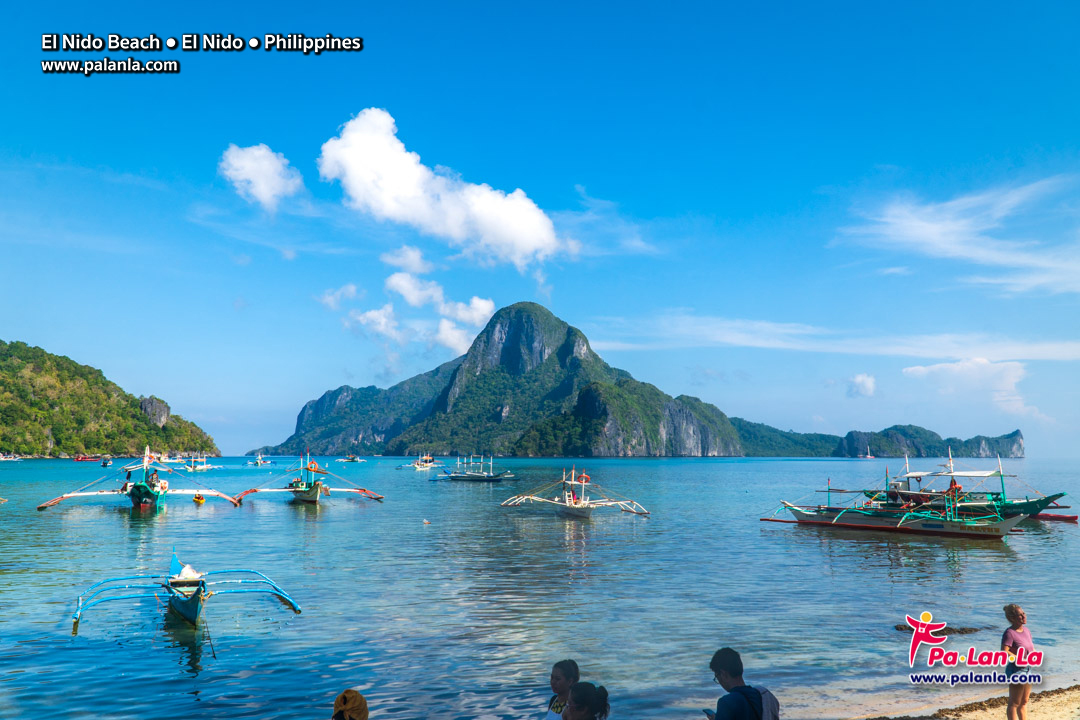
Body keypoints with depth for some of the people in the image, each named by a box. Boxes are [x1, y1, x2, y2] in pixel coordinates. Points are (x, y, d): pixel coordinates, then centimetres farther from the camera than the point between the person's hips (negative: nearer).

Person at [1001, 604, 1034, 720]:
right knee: (1014, 703, -2)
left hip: (1027, 670, 8)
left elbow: (1032, 649, 19)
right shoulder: (1009, 633, -18)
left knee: (1024, 702, 18)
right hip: (1016, 670, -8)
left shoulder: (1026, 631, 9)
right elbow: (1004, 652, -26)